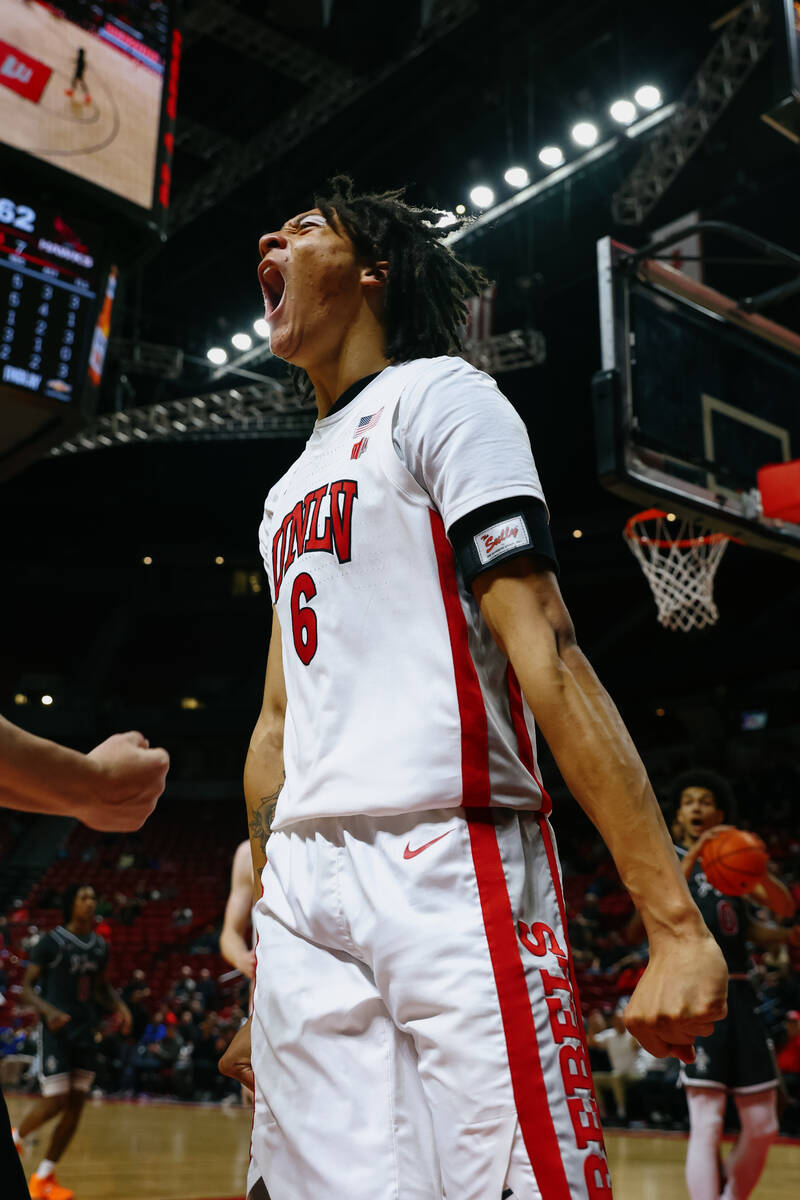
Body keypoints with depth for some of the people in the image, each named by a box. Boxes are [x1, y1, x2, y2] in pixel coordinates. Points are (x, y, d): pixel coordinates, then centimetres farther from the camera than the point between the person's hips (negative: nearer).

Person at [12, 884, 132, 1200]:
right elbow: (27, 987, -8)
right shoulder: (51, 942, -9)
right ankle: (15, 1137, 21)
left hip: (85, 1032, 6)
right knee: (56, 1100, -10)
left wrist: (119, 1007, 3)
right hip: (55, 1031, -6)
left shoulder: (99, 946, 9)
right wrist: (49, 1010, -26)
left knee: (76, 1105, 4)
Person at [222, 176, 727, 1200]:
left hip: (448, 873, -7)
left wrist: (674, 924, -19)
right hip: (300, 894, 7)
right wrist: (260, 973, 23)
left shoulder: (436, 396, 1)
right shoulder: (287, 493, 24)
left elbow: (544, 651, -12)